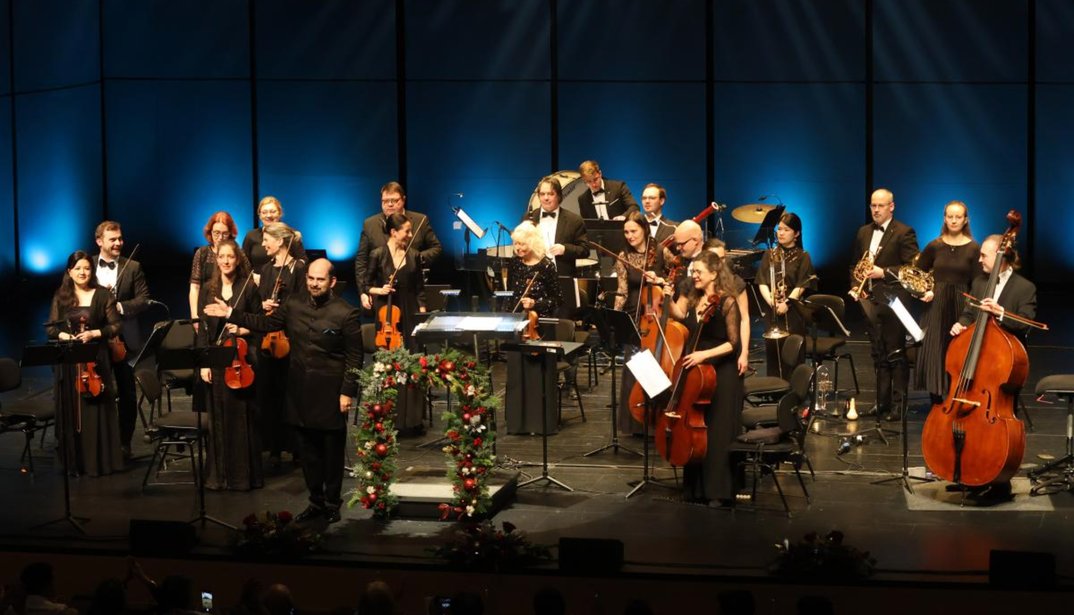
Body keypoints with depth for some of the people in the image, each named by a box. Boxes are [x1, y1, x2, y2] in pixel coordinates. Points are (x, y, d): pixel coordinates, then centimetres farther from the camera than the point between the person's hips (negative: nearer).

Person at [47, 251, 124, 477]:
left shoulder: (103, 295, 0)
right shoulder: (60, 296, 6)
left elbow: (116, 325, -1)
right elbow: (51, 328, 7)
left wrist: (94, 333, -15)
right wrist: (62, 335, -13)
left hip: (96, 359, -2)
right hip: (68, 361, 2)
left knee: (96, 410, -1)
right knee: (70, 411, 3)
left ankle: (100, 461, 6)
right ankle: (74, 463, 9)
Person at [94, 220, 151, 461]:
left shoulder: (132, 267, 3)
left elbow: (144, 299, -4)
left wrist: (119, 306, -18)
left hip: (125, 339, 0)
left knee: (128, 394, 6)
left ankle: (124, 443, 15)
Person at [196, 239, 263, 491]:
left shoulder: (249, 288, -1)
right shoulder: (208, 289, 6)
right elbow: (202, 328, 5)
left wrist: (243, 329, -15)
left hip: (241, 358, -2)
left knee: (242, 416, 2)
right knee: (218, 416, 5)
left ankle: (244, 474, 9)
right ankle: (219, 474, 13)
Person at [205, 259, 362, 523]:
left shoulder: (346, 313, -11)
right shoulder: (294, 303, 3)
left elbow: (354, 357, -8)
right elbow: (267, 324, 13)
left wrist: (348, 391, -11)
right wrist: (231, 314, 8)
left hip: (330, 392, -5)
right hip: (301, 389, 5)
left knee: (332, 450, 5)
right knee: (309, 449, 12)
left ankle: (332, 504, 18)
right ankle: (316, 502, 24)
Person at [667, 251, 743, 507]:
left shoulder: (726, 302, -10)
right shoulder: (692, 299, 11)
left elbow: (733, 343, -13)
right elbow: (677, 314, -5)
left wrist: (704, 354, -23)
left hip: (721, 373, -7)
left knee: (718, 433, -4)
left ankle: (720, 491, 2)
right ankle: (696, 487, 18)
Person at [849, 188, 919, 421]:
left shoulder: (904, 233, -6)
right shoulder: (863, 232, 15)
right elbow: (854, 265, 21)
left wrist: (884, 272, -19)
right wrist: (855, 286, 4)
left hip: (892, 301, -7)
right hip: (870, 301, 7)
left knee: (895, 354, -4)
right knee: (878, 355, 12)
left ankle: (900, 403, 1)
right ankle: (882, 402, 18)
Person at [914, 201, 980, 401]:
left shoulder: (973, 249, -2)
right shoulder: (934, 246, 4)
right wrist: (924, 290, 0)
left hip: (961, 307, -2)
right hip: (936, 307, 2)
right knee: (933, 355, 0)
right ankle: (936, 404, 10)